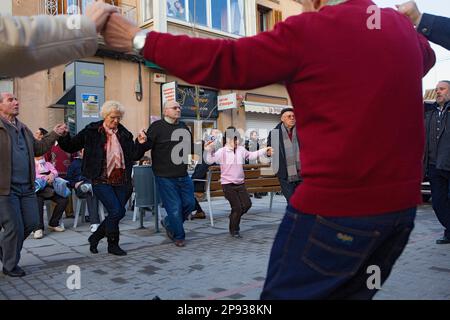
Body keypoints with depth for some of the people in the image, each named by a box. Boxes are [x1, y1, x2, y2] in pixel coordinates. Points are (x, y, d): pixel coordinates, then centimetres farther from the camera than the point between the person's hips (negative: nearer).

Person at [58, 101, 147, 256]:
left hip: (121, 181, 5)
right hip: (101, 181, -4)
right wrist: (64, 137, -13)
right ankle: (113, 244, 11)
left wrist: (140, 144, -10)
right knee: (117, 211, -11)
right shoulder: (92, 131, 1)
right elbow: (72, 146, 4)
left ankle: (95, 237, 31)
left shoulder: (124, 134, 9)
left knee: (118, 213, 9)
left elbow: (134, 156, 5)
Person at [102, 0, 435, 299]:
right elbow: (426, 55, 31)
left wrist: (142, 40, 0)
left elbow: (222, 63, -10)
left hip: (338, 202, -7)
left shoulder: (307, 30, -10)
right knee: (352, 293, 22)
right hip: (402, 201, 8)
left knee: (286, 293, 9)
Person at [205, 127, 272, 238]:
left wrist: (264, 150, 20)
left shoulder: (242, 150, 7)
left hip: (240, 183, 6)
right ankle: (234, 230, 17)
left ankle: (234, 217, 33)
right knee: (237, 207, -5)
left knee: (247, 204, 4)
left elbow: (252, 155, 22)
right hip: (228, 184, -6)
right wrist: (209, 151, -35)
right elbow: (210, 160, -17)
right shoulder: (222, 152, -10)